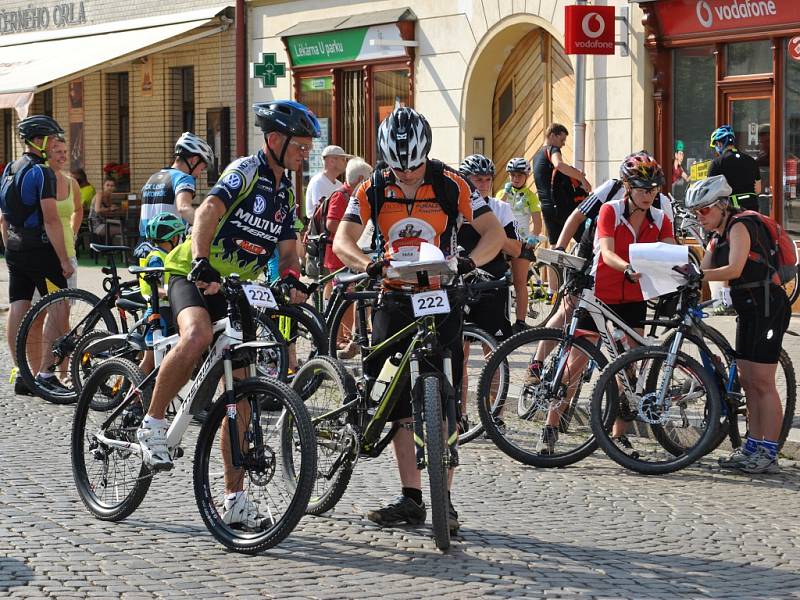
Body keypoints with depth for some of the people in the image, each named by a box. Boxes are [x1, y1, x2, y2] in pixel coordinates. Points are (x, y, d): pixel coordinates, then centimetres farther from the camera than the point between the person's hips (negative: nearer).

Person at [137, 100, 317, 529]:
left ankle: (234, 498, 7)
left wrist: (291, 278, -17)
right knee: (197, 336, -39)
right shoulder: (247, 171, -11)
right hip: (194, 277, -7)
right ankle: (152, 425, -21)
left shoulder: (285, 193, 13)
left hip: (234, 289, 7)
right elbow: (208, 211, -27)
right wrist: (201, 262, -43)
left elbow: (288, 250, 7)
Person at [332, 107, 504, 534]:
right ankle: (411, 499, 7)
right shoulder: (373, 190, -3)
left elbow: (494, 232, -12)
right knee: (399, 402, 1)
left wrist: (469, 262, -33)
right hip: (394, 297, 2)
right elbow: (343, 240, -12)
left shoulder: (450, 185, -8)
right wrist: (368, 266, -35)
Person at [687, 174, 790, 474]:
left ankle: (769, 453, -7)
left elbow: (734, 269, -24)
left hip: (768, 307, -9)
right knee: (747, 382, 9)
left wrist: (697, 275, -31)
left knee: (762, 382, -9)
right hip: (748, 309, 10)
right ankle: (753, 447, 14)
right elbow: (703, 273, 7)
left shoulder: (740, 225, -12)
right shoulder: (717, 237, 16)